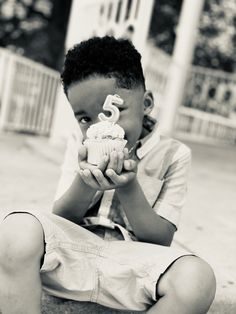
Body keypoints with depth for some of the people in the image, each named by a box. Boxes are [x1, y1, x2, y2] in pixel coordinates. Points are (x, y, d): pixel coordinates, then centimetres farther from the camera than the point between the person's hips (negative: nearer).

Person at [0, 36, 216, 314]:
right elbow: (59, 218, 5)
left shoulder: (172, 155, -1)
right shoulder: (80, 143, 7)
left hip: (131, 261, 0)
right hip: (72, 250, 1)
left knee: (197, 278, -33)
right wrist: (84, 184, -17)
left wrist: (129, 188, -19)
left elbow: (161, 241, -2)